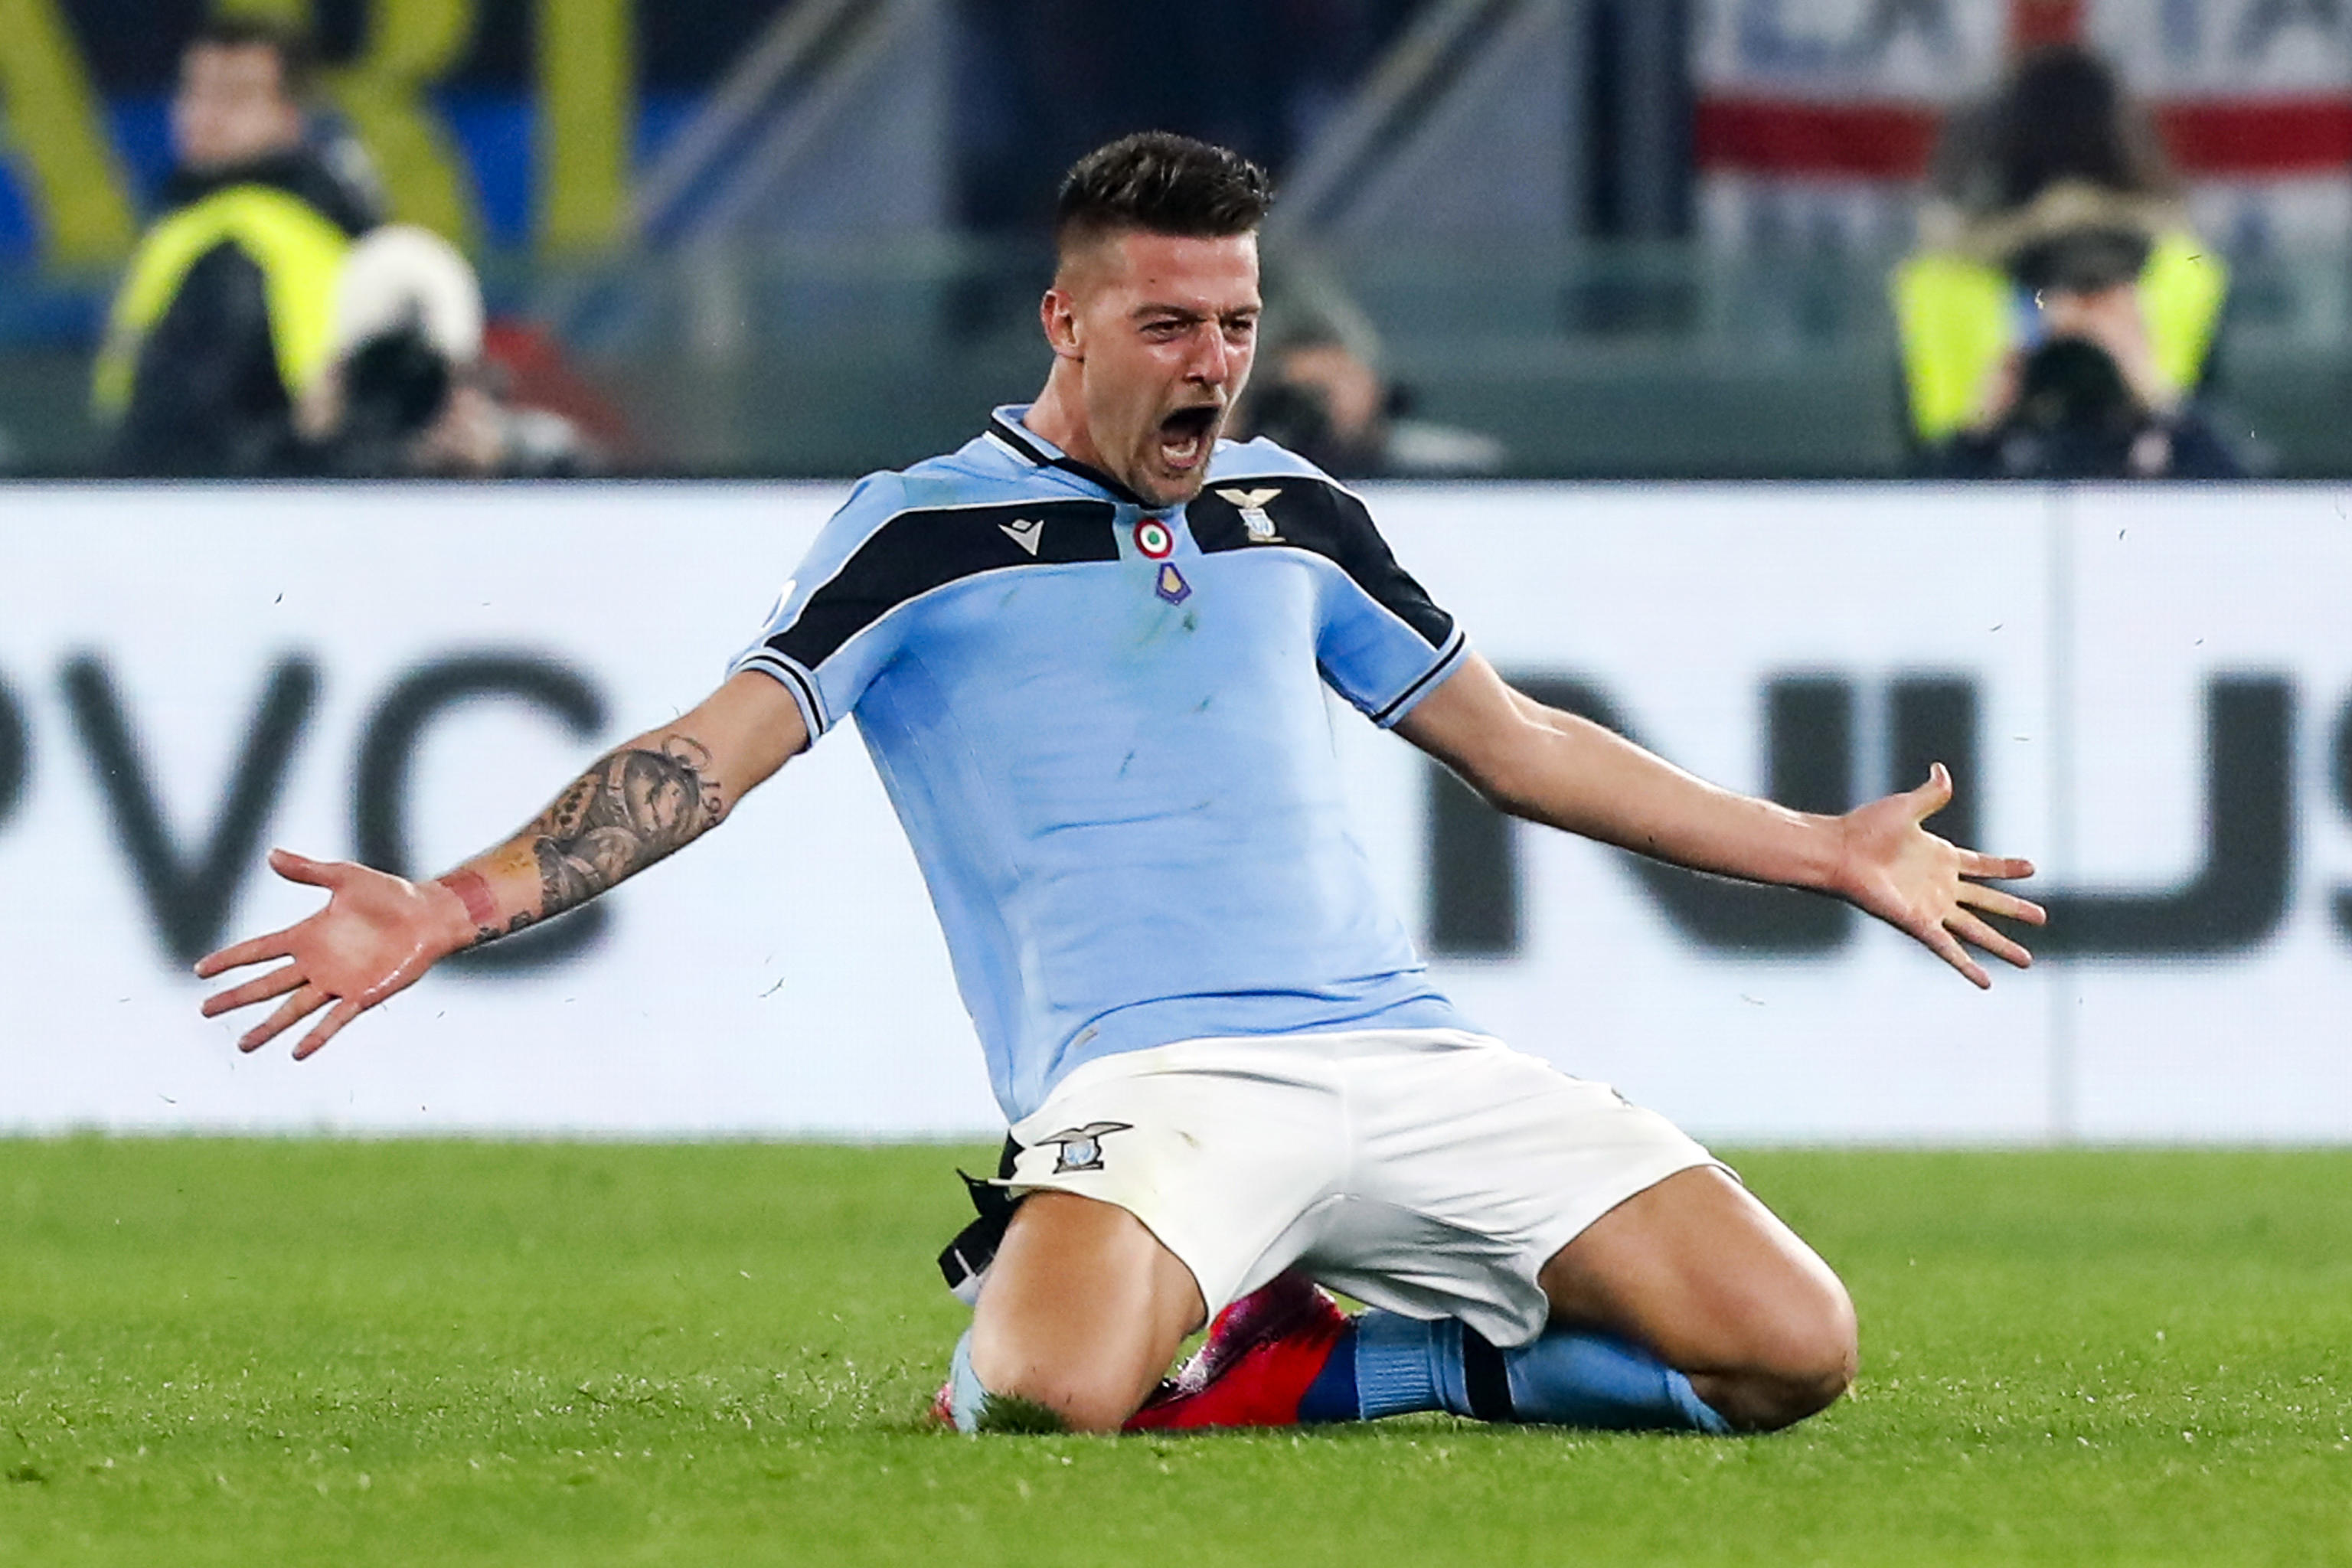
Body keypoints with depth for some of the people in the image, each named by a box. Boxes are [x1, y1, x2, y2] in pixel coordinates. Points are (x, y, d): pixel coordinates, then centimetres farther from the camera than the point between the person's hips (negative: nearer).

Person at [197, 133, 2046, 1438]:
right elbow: (714, 751, -4)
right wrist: (451, 909, -19)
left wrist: (1833, 853, 36)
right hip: (1155, 1071, -5)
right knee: (1050, 1390, -37)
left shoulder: (1293, 514, 21)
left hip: (1408, 1053, 5)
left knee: (1793, 1351, -8)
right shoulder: (922, 535, 5)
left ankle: (1322, 1366, 8)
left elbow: (1516, 742, 31)